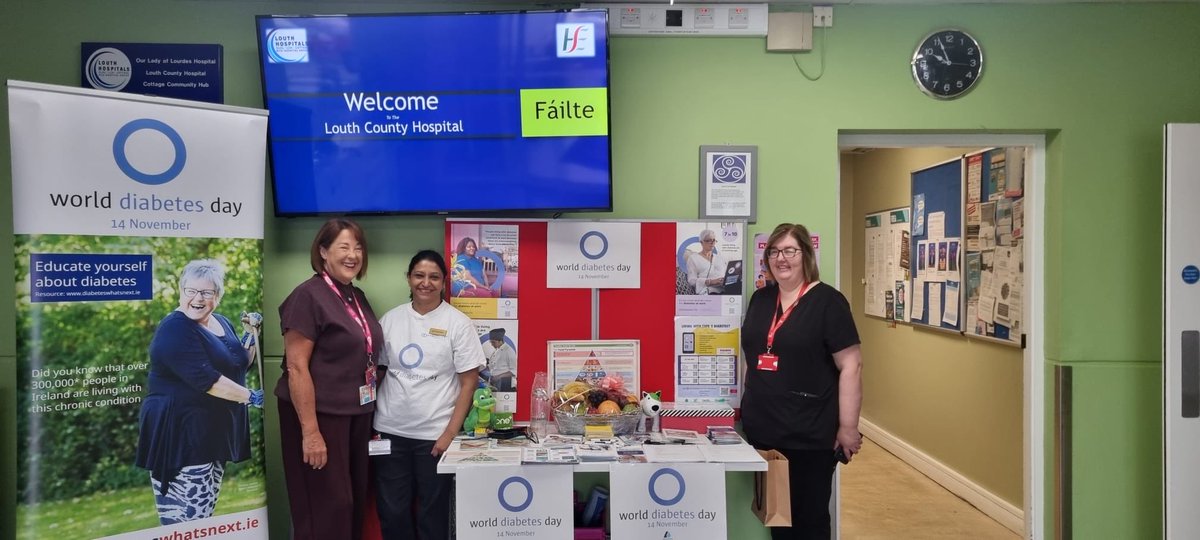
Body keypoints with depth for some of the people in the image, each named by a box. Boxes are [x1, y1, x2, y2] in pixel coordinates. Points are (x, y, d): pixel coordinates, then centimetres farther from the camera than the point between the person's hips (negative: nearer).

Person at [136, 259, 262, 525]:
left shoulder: (222, 322, 11)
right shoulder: (175, 329, -15)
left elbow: (239, 365, 21)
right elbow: (205, 378, -25)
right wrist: (250, 397, -19)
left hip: (215, 431, 9)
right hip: (180, 434, -8)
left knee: (204, 516, 14)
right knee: (185, 523, -10)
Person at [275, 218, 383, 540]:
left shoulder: (357, 297, 10)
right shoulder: (308, 296, -13)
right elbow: (296, 367, -18)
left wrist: (371, 408, 17)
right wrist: (310, 431, -21)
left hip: (357, 414, 8)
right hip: (320, 414, -8)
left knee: (354, 501, 15)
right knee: (326, 508, 0)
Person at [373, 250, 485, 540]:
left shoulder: (458, 323, -4)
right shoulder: (391, 318, 5)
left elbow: (468, 384, -5)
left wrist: (450, 433, -10)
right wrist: (370, 423, 5)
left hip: (434, 434, -3)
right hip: (390, 431, 3)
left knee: (431, 512, 9)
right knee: (391, 511, 8)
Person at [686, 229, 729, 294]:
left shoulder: (720, 257, 29)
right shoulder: (693, 258, 13)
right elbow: (691, 280, 1)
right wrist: (710, 281, -15)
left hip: (724, 290, 5)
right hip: (707, 292, -5)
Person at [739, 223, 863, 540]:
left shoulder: (827, 301, -9)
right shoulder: (760, 299, 9)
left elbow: (850, 365, -11)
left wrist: (848, 427, -14)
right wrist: (746, 406, 17)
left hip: (809, 435, -5)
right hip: (763, 430, 6)